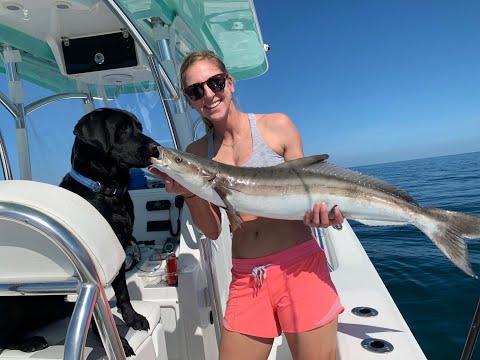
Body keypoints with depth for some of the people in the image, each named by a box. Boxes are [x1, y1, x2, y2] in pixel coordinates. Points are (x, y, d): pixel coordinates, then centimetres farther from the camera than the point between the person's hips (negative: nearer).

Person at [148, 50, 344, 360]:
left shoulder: (277, 125, -2)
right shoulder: (197, 153, 4)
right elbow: (212, 231, 5)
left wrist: (319, 211, -19)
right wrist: (189, 193, -13)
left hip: (300, 268, -2)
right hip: (246, 280, 3)